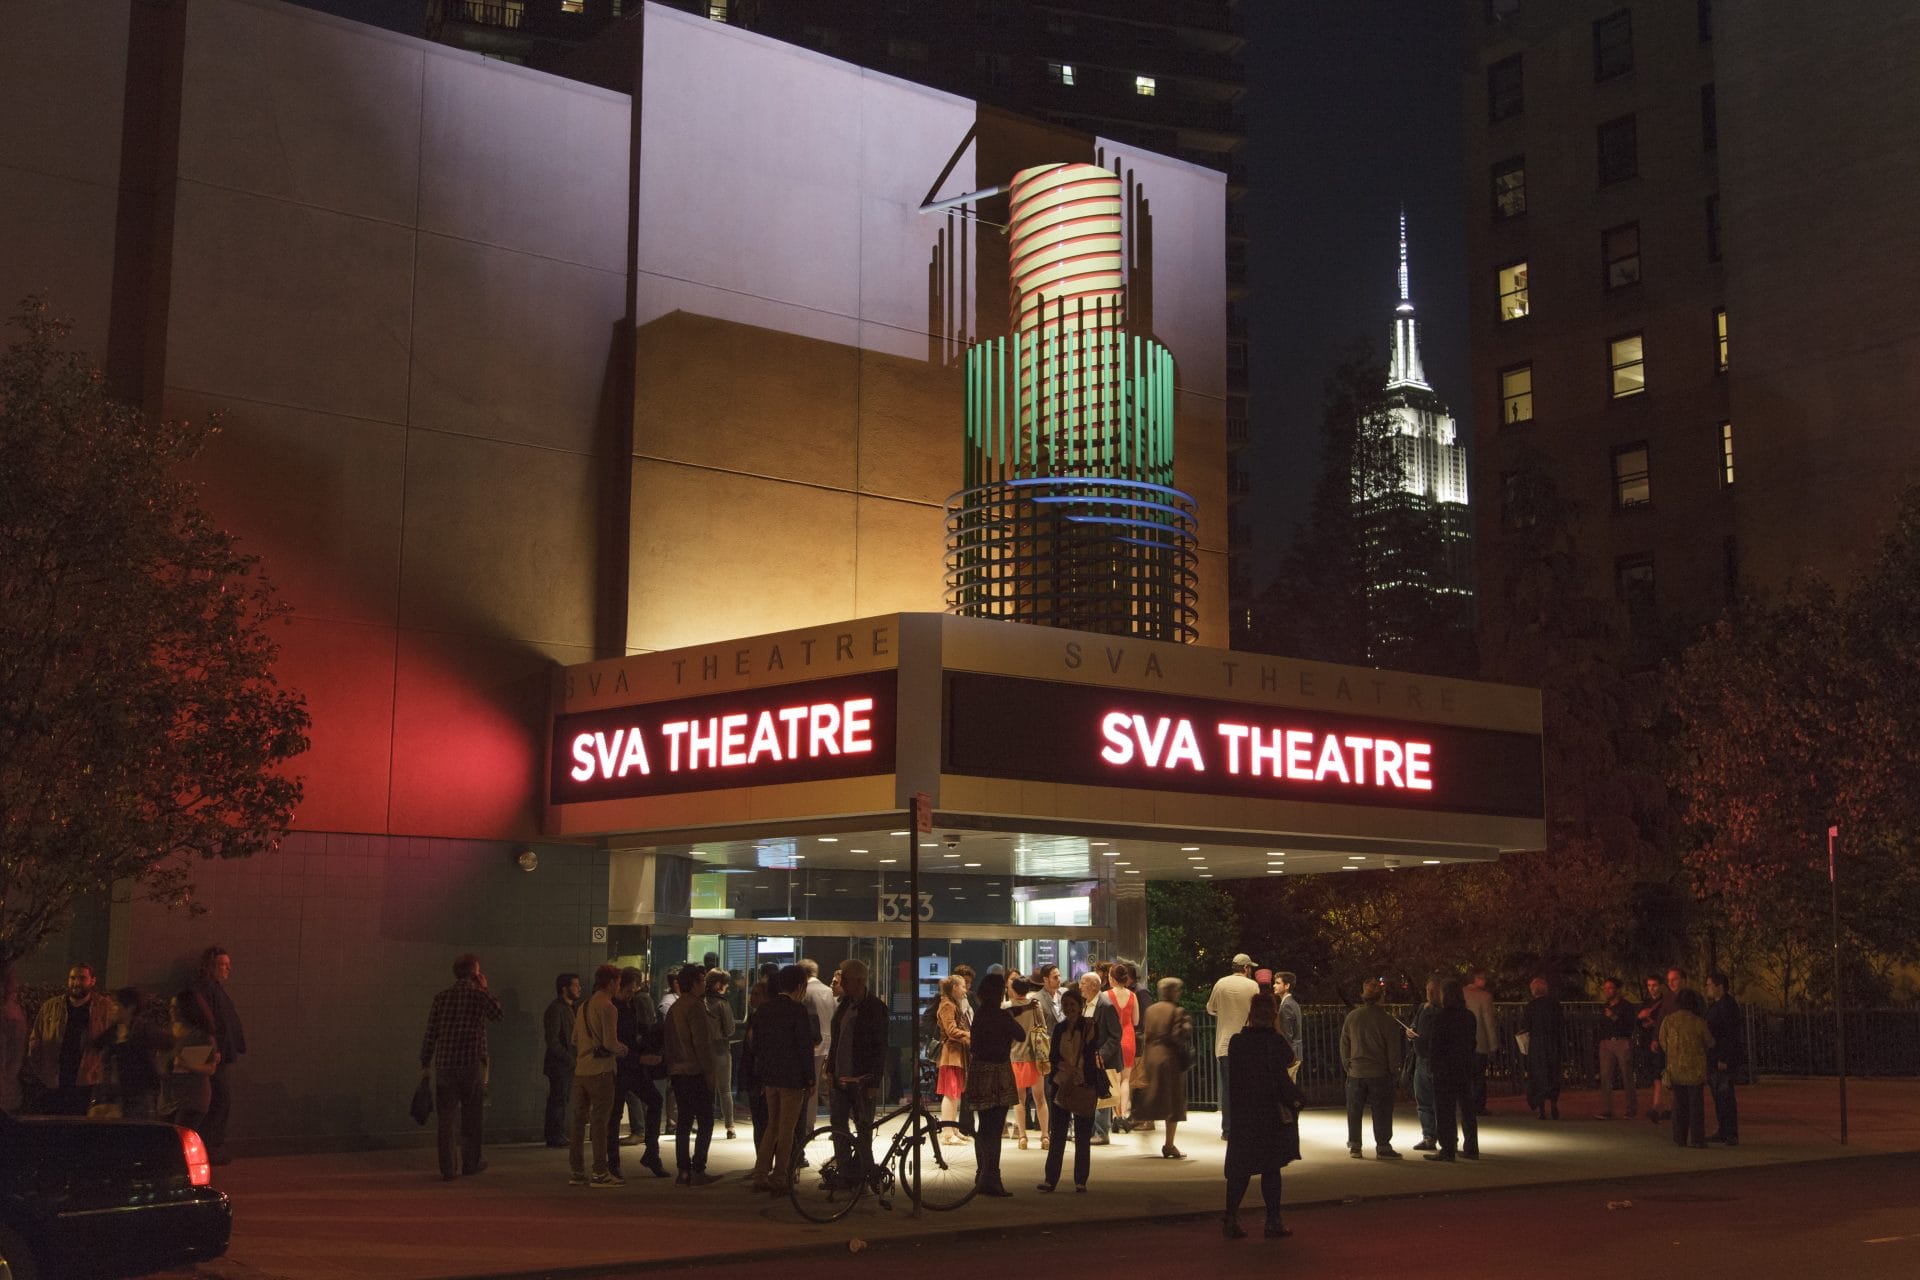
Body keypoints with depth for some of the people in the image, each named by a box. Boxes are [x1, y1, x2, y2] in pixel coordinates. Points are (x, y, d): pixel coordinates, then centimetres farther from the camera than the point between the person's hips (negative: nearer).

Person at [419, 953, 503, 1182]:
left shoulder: (441, 997, 5)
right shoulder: (479, 995, -4)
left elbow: (430, 1034, 5)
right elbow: (497, 1014, 16)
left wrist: (425, 1064, 12)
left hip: (444, 1063, 2)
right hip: (472, 1063, -2)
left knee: (447, 1116, 5)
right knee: (471, 1116, 12)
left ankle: (448, 1168, 4)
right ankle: (470, 1163, 21)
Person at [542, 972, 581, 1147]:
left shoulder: (570, 1008, 15)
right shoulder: (555, 1009, -15)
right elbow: (552, 1039, -20)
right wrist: (567, 1058, -19)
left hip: (567, 1064, 9)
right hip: (558, 1064, -9)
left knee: (561, 1100, 13)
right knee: (557, 1100, -6)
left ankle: (559, 1136, 18)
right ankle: (554, 1138, -2)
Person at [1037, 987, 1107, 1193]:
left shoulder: (1090, 1027, -5)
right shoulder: (1060, 1029, 9)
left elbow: (1091, 1057, -9)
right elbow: (1055, 1058, 12)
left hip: (1083, 1088, -4)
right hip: (1061, 1086, 4)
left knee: (1082, 1136, 3)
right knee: (1057, 1134, 4)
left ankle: (1081, 1181, 9)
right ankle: (1051, 1178, 6)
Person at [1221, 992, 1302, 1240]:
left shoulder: (1236, 1041, 1)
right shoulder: (1274, 1040, -13)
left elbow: (1232, 1076, 7)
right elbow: (1280, 1078, -16)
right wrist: (1296, 1099, -4)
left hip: (1243, 1114, 4)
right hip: (1272, 1113, -4)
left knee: (1240, 1168, 9)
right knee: (1271, 1168, 4)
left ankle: (1230, 1219, 6)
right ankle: (1273, 1222, 7)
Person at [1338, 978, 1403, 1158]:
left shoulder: (1352, 1017, -2)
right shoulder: (1387, 1020, -10)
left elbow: (1344, 1045, 5)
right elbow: (1393, 1049, -5)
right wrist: (1394, 1070, 7)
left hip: (1355, 1072, 2)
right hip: (1380, 1074, -2)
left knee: (1354, 1111, 11)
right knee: (1382, 1112, 6)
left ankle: (1354, 1146, 14)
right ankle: (1383, 1146, 8)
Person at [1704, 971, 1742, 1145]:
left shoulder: (1728, 1005, -14)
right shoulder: (1714, 1006, 17)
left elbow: (1731, 1034, -19)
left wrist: (1724, 1059, -21)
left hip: (1724, 1061, -10)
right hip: (1713, 1059, 10)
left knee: (1726, 1097, -8)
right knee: (1718, 1097, 12)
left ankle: (1732, 1135, -6)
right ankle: (1722, 1132, 18)